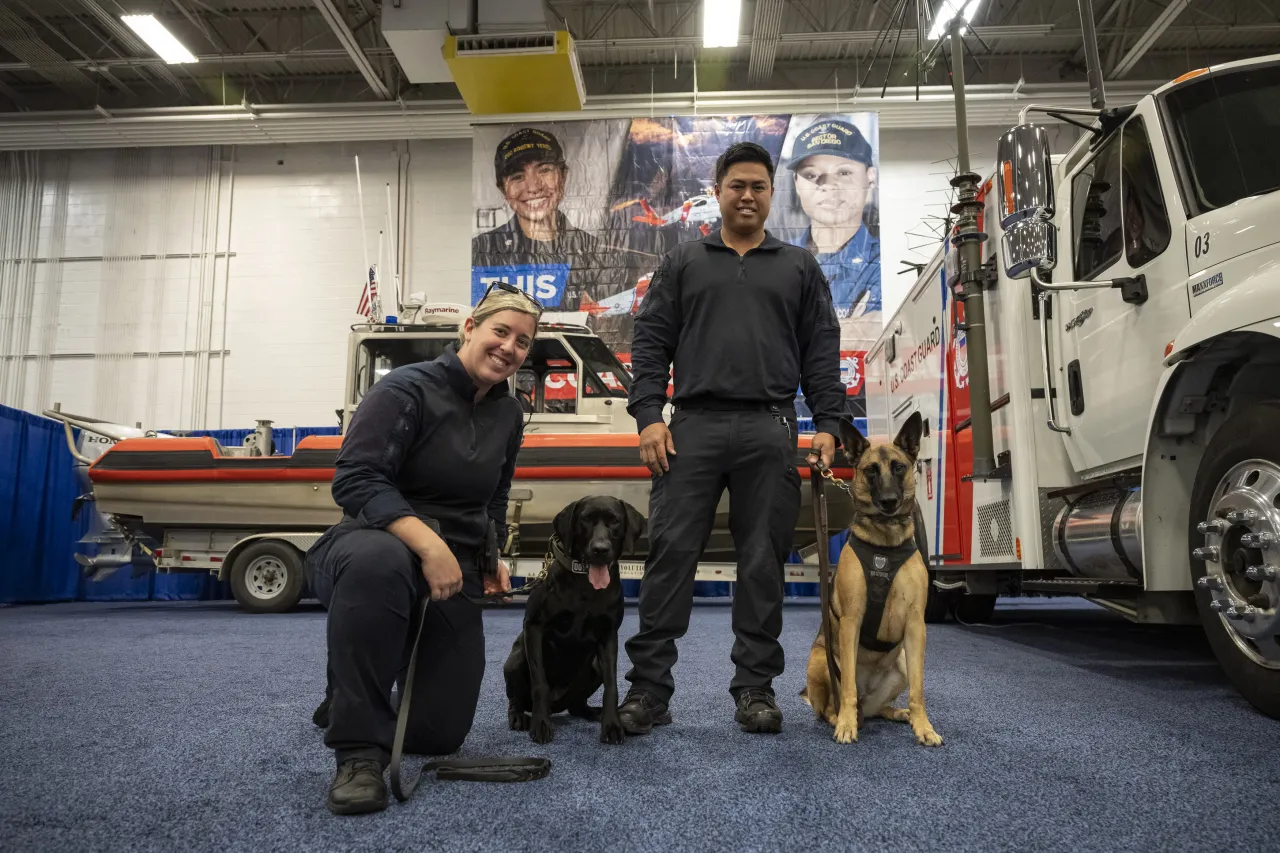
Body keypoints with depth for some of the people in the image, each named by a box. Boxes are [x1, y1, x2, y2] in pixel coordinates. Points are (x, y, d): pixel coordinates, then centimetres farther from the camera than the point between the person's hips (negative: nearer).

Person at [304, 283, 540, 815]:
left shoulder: (508, 415, 9)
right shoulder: (408, 389, -12)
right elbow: (355, 478, -23)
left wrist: (493, 557, 8)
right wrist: (428, 543, -33)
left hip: (452, 575, 6)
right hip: (377, 542, -6)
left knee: (439, 735, 3)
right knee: (378, 561, -45)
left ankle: (353, 694, 38)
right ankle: (359, 753, -28)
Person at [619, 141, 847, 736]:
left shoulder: (799, 269, 18)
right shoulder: (682, 263, 16)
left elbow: (821, 354, 12)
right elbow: (651, 344, 8)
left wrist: (827, 425, 1)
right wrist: (648, 416, -4)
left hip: (770, 430, 1)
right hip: (692, 427, 0)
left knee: (763, 563, 3)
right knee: (669, 553, -4)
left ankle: (754, 687, 13)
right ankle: (648, 687, 2)